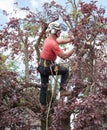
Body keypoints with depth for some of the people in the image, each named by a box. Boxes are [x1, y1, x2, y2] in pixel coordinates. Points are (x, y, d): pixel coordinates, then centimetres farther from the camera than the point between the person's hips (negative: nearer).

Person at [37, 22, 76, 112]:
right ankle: (63, 90, 7)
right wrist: (73, 49, -11)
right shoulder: (53, 44, -23)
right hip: (48, 67, -9)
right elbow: (64, 56, -22)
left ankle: (43, 105, 29)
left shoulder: (49, 39, 7)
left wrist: (71, 39, 10)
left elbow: (60, 42, 21)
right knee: (65, 71, 10)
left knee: (44, 86, 19)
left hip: (42, 66, 9)